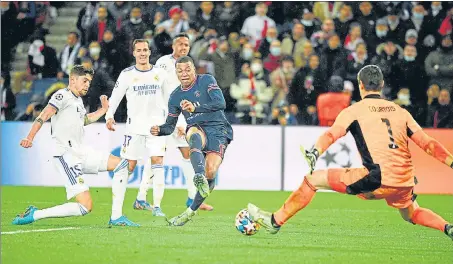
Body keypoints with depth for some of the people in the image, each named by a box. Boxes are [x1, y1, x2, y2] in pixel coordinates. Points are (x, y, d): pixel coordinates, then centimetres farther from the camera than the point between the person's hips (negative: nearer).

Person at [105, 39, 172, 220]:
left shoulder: (160, 73, 7)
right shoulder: (127, 74, 1)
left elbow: (168, 97, 15)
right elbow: (115, 96, 2)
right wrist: (109, 116, -12)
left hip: (156, 124, 2)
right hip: (134, 125, -2)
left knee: (157, 161, -11)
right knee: (128, 166, -5)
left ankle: (157, 206, -6)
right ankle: (116, 211, -4)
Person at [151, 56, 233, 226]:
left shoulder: (207, 81, 0)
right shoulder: (175, 96, 12)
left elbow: (221, 103, -15)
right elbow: (170, 126, 16)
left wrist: (195, 107, -27)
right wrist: (159, 130, -8)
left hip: (218, 130, -2)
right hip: (197, 129, 2)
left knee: (210, 172, -22)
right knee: (194, 135, -39)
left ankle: (191, 211, -6)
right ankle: (199, 176, -61)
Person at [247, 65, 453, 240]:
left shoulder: (355, 110, 6)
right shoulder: (400, 111, 18)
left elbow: (331, 134, -12)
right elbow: (428, 143, 12)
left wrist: (314, 153, -26)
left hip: (378, 180, -5)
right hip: (405, 182, 5)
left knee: (313, 180, 6)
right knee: (412, 214, 35)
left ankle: (275, 221, 8)